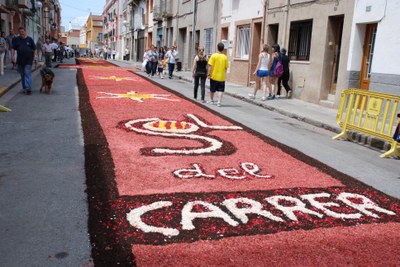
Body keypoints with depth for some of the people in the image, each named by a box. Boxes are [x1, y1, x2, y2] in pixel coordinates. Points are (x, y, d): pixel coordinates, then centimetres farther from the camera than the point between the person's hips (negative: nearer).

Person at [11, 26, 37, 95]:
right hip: (20, 60, 3)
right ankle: (25, 88, 18)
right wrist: (12, 56, -5)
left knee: (28, 74, -11)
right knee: (22, 75, 9)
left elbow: (34, 49, 4)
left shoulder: (30, 39, 3)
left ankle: (28, 88, -15)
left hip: (28, 60, -3)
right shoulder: (16, 39, 7)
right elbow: (13, 48, 5)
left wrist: (35, 57, -4)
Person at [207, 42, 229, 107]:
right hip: (222, 77, 1)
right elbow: (226, 67, 2)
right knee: (221, 90, 3)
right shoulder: (225, 57, -3)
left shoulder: (213, 55, -8)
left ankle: (211, 100, 30)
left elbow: (210, 66, -12)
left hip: (214, 76, 0)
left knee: (212, 90, 15)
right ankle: (219, 102, -8)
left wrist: (208, 74, -8)